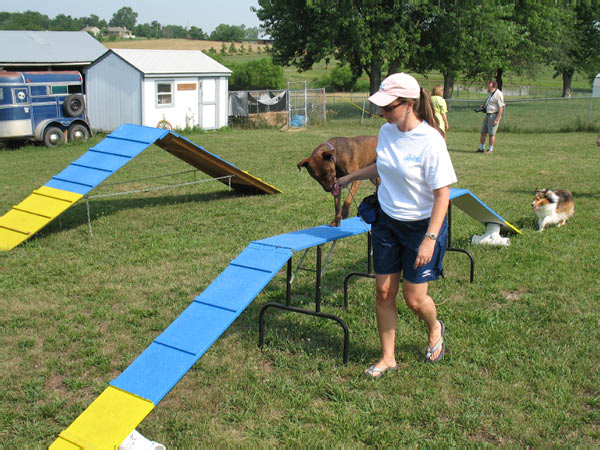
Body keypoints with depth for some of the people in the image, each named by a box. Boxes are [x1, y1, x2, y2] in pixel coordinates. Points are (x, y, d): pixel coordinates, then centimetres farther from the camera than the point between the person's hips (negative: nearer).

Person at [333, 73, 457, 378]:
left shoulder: (430, 141, -22)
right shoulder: (386, 132, -1)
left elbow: (442, 194, -20)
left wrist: (430, 239, -24)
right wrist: (350, 178, 30)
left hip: (422, 225, -6)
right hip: (386, 221, 6)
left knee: (414, 298, 2)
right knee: (384, 291, 7)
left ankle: (434, 329, 37)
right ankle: (387, 358, 22)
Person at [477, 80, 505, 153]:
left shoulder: (498, 94, -15)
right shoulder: (490, 93, 13)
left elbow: (501, 108, -19)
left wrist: (496, 119, -23)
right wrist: (484, 106, 10)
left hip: (494, 115, -9)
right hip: (487, 114, 9)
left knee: (491, 133, -5)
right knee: (483, 132, 9)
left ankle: (490, 150, 4)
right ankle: (481, 148, 17)